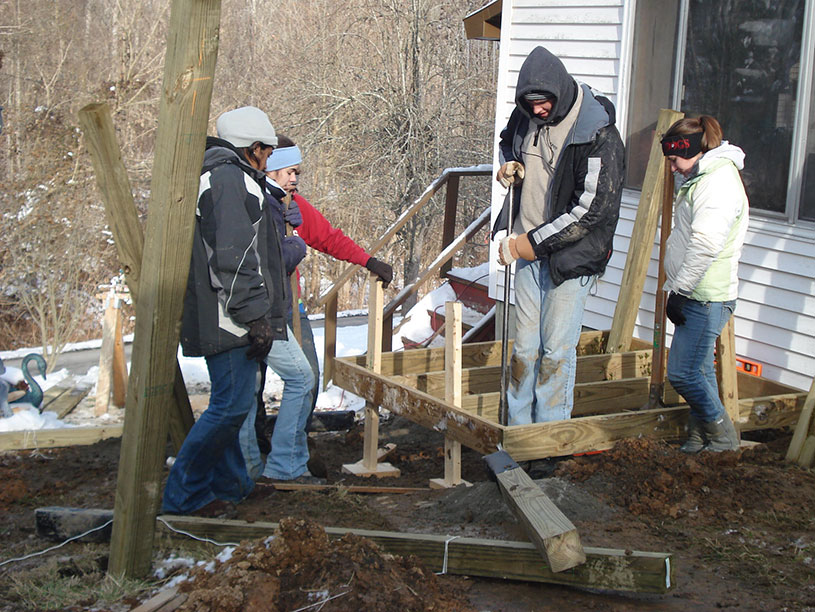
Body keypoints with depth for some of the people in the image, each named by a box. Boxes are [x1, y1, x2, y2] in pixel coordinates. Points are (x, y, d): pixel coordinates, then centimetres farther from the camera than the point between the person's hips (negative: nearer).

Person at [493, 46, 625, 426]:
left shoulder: (598, 136, -18)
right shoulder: (525, 117, 2)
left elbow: (590, 210, -20)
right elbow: (508, 141, 28)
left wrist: (523, 245, -18)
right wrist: (509, 166, 2)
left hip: (572, 255, -6)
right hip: (529, 252, 6)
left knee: (556, 350, -3)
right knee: (524, 347, 9)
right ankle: (518, 430, 18)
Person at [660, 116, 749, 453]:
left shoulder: (719, 181, -16)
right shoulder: (702, 178, 18)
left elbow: (705, 245, -24)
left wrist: (679, 290, -20)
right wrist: (678, 290, 16)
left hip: (706, 298, -10)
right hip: (698, 297, 10)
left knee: (683, 372, -9)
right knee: (699, 370, 14)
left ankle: (724, 439, 5)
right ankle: (701, 438, 22)